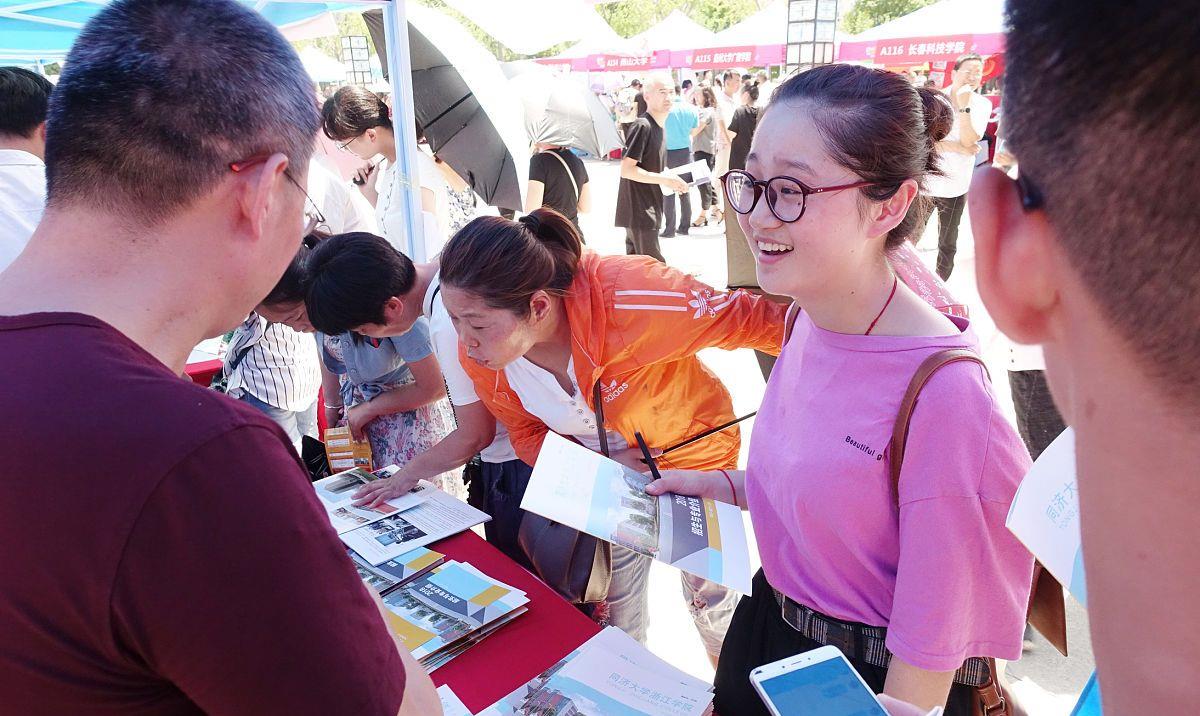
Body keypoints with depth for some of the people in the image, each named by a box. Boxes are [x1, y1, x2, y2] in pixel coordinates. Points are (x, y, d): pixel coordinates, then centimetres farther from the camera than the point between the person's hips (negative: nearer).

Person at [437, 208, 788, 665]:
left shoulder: (625, 297, -41)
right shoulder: (480, 357, -23)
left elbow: (743, 318, -28)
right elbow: (529, 435, -7)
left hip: (692, 451, -3)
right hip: (603, 476, 3)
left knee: (712, 599, 19)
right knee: (614, 615, 19)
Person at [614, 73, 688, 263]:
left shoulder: (658, 127, 15)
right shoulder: (643, 126, -14)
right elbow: (626, 170, -20)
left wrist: (672, 180, 7)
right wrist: (665, 179, -19)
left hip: (649, 210, 9)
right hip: (639, 211, -9)